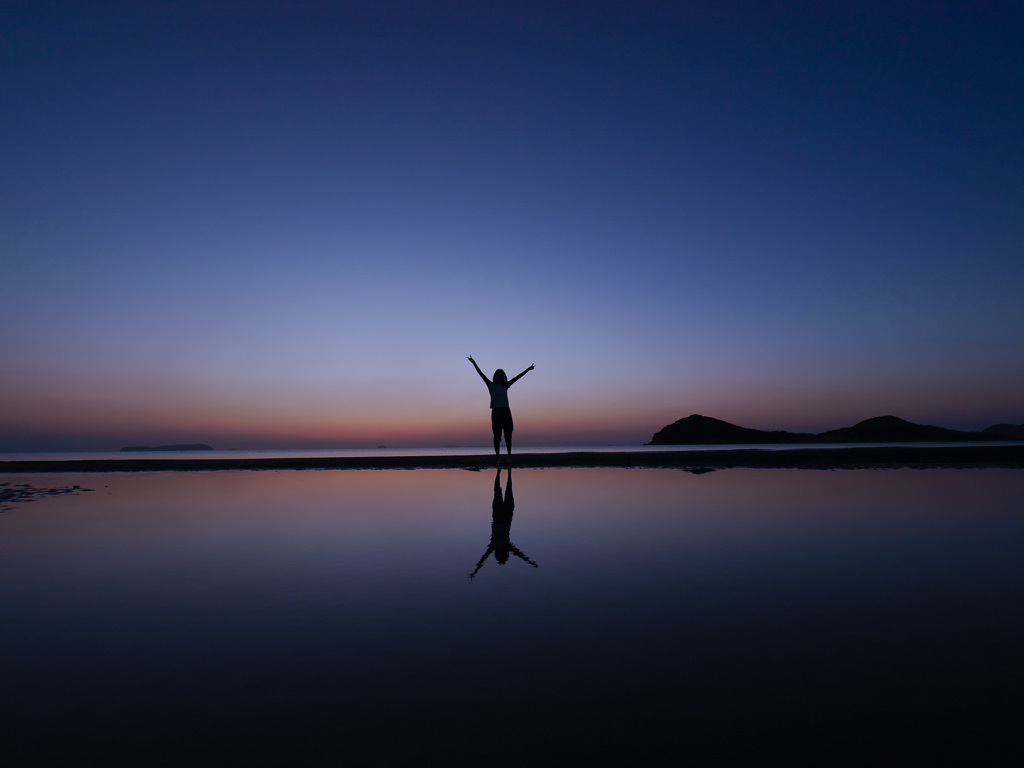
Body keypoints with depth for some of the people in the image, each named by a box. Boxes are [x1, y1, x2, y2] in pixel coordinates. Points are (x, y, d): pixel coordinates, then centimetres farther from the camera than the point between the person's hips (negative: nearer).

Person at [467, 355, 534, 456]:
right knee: (497, 435, -1)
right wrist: (474, 363, -8)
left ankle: (509, 454, 7)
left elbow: (517, 377, 13)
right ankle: (497, 455, 1)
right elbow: (481, 375, -1)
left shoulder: (506, 385, 11)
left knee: (508, 435, 2)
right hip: (496, 412, -2)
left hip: (506, 411, 2)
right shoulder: (491, 385, 5)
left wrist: (527, 370, 14)